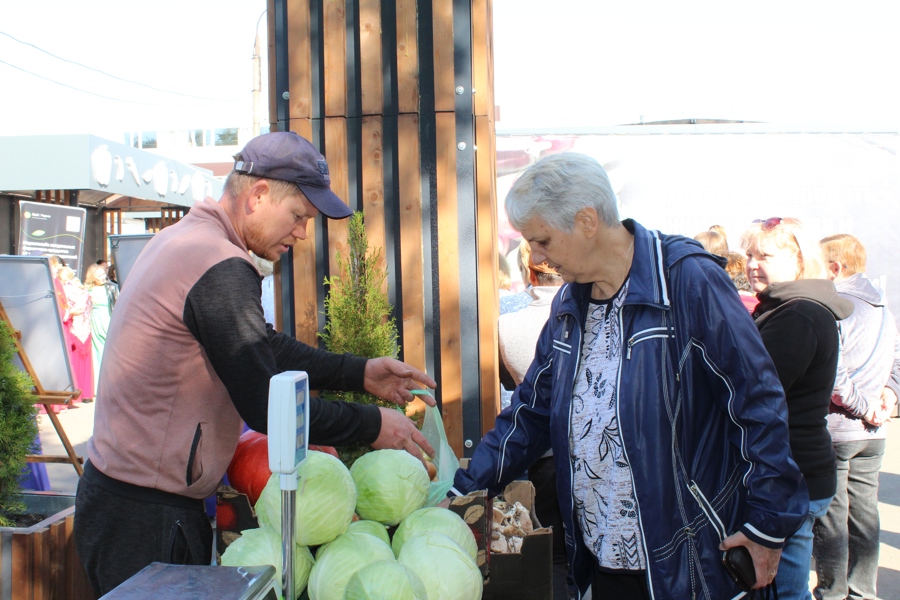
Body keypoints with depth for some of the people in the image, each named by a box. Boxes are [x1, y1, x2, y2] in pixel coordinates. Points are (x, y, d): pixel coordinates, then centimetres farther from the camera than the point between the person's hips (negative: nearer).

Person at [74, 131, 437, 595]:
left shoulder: (183, 239, 10)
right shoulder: (222, 270, -23)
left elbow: (264, 349, 14)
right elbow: (266, 405, -22)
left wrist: (360, 374, 8)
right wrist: (372, 427, -11)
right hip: (146, 515, -10)